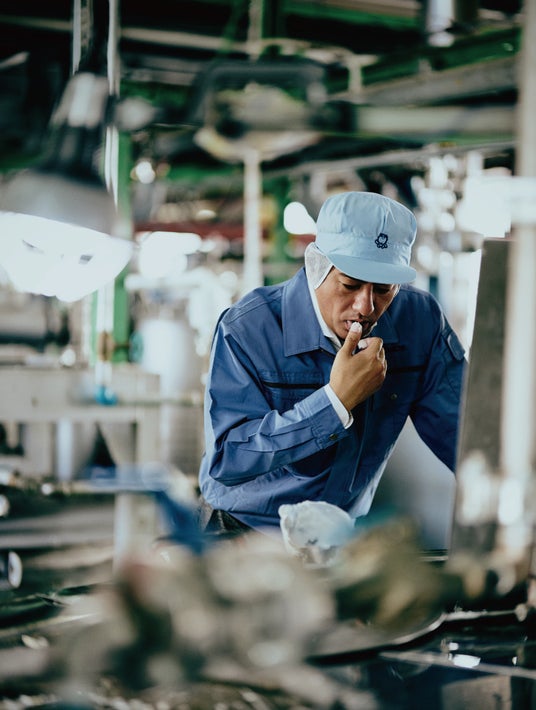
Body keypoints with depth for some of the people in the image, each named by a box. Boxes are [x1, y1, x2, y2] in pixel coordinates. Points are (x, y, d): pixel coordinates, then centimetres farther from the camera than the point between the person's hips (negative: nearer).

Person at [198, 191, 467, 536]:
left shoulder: (422, 320, -6)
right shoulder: (247, 329, -17)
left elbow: (465, 436, 1)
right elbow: (226, 461, -26)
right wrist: (337, 400, -29)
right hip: (245, 531, -5)